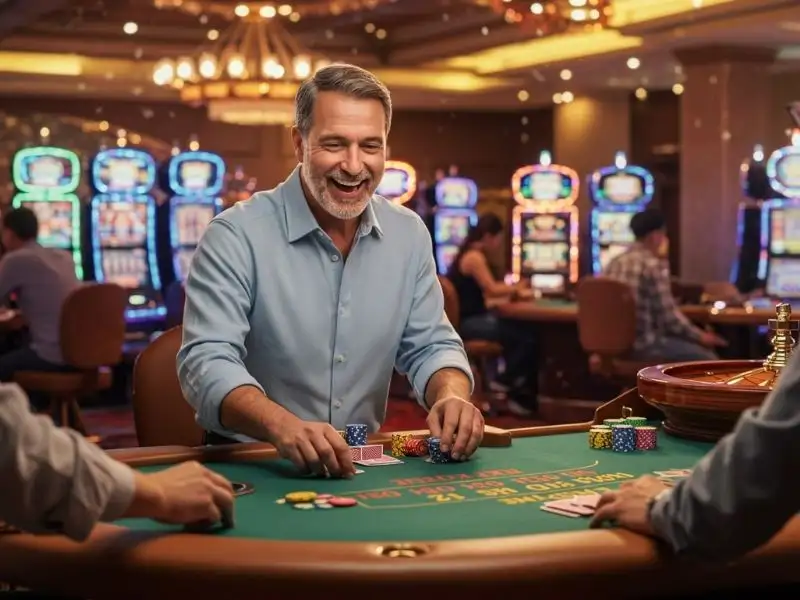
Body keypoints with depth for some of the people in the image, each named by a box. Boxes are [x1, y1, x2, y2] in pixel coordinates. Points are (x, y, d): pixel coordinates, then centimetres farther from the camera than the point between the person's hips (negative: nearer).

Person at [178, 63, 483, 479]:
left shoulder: (409, 235, 5)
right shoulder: (236, 236, -12)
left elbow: (429, 346, 10)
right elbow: (207, 362, -21)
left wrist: (451, 396, -14)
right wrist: (283, 425, -40)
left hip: (360, 464, 4)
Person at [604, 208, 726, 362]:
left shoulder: (614, 263, 10)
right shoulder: (653, 266, -14)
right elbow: (669, 317, -14)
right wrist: (699, 336, 2)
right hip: (644, 345, -8)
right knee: (708, 359, 4)